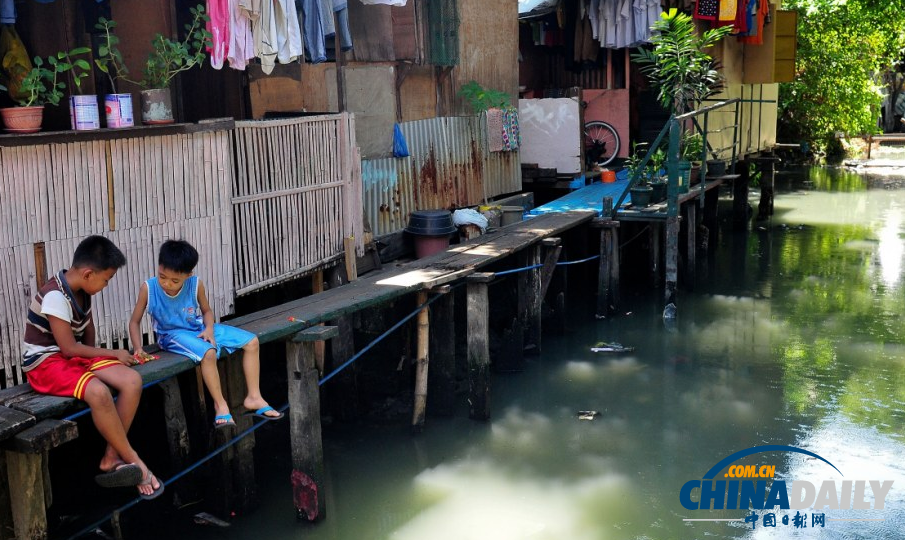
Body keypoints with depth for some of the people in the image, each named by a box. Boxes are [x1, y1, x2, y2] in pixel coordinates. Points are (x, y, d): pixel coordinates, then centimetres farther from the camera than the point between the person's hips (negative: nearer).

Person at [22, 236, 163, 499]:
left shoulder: (81, 291, 3)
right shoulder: (56, 297, -23)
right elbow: (69, 348, -21)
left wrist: (95, 356, -1)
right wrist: (113, 354, -11)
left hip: (76, 356, 8)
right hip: (46, 362, -8)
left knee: (132, 380, -16)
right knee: (98, 391, -35)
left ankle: (111, 459, -11)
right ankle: (134, 462, -18)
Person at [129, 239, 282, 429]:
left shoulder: (196, 285, -12)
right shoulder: (148, 288, -17)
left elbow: (206, 311, 6)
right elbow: (135, 322, -6)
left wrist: (209, 328, -14)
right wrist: (138, 348, -19)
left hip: (198, 329, 5)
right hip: (173, 334, -4)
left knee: (251, 342, -6)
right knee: (208, 353, -36)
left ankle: (253, 398, -1)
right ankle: (220, 404, -18)